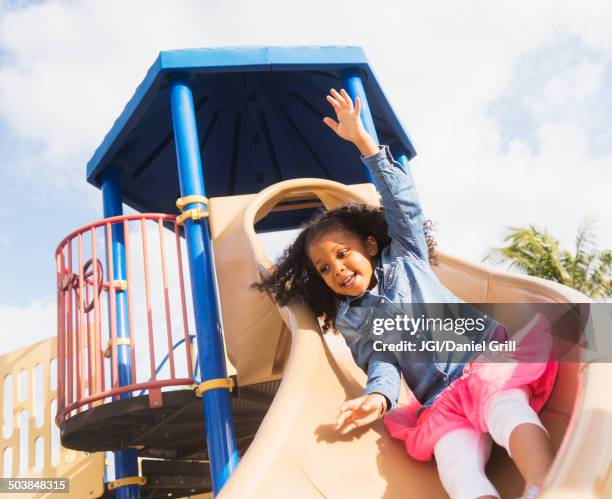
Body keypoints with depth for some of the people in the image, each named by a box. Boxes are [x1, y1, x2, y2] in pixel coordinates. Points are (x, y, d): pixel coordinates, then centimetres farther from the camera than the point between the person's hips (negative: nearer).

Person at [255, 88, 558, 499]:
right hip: (442, 402, 2)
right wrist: (378, 396, -17)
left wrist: (361, 139, 2)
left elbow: (401, 195, 8)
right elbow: (382, 362, 7)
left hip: (486, 355, -2)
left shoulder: (404, 256, 16)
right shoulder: (351, 324, 20)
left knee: (500, 404, -37)